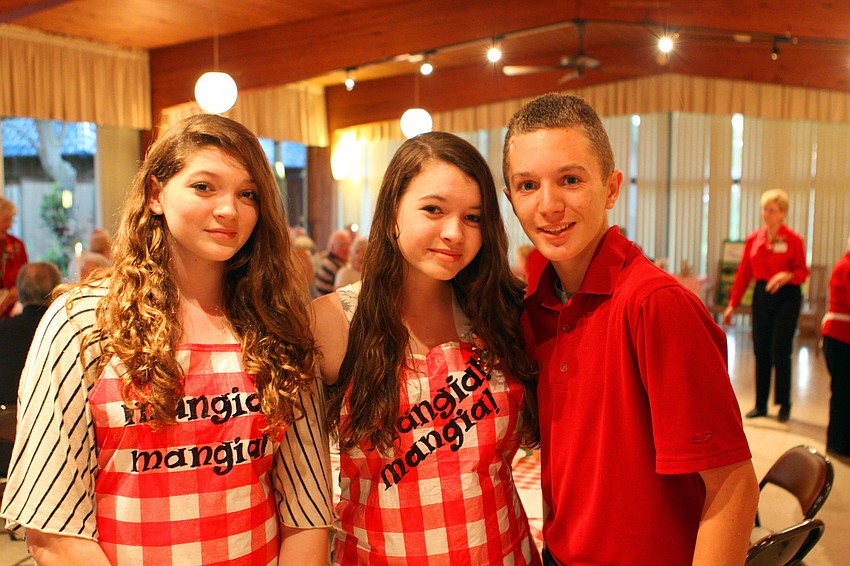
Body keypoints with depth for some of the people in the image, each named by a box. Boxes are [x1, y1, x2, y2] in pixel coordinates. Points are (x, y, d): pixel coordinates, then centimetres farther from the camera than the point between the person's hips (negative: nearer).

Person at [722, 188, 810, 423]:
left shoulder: (793, 239, -6)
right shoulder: (753, 239, 5)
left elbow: (803, 272, -2)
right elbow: (743, 273, 7)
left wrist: (787, 275, -24)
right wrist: (732, 304, 5)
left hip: (787, 297, -4)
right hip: (761, 295, 4)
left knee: (780, 352, -5)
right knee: (761, 351, 7)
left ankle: (784, 405, 12)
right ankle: (761, 405, 17)